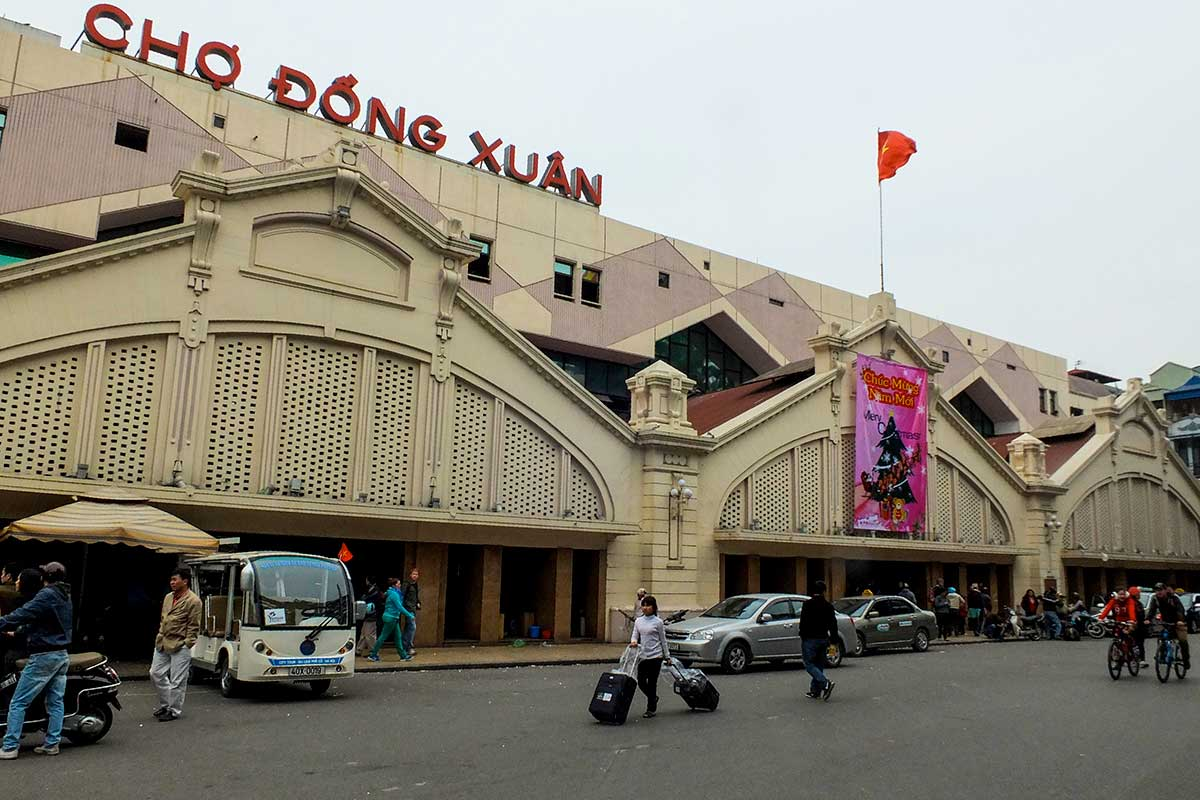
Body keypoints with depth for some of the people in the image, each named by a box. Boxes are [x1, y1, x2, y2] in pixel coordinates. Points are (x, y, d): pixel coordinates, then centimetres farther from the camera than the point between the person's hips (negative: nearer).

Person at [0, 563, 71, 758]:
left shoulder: (47, 595, -14)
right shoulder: (66, 597, 13)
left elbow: (22, 614, -22)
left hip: (43, 656, -8)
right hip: (62, 655, 8)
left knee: (18, 703, -1)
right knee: (55, 702, 9)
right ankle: (51, 744, 11)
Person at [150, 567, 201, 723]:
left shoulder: (193, 601, -12)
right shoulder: (168, 597, 13)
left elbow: (193, 627, -12)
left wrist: (186, 644, -14)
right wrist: (160, 636, 13)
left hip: (179, 647, -8)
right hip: (162, 644, 9)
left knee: (177, 681, -1)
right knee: (156, 674, 14)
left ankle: (174, 711, 10)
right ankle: (165, 704, 30)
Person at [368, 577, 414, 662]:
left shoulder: (395, 593, 12)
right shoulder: (394, 594, -17)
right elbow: (400, 607, -19)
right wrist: (409, 615, -15)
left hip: (393, 618, 10)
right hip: (390, 618, -10)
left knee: (398, 637, 9)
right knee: (383, 637, -1)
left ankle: (403, 655, 12)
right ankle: (373, 655, 7)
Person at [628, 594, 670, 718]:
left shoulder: (658, 622, -3)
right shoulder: (638, 621, 8)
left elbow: (663, 640, 2)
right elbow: (635, 635, 5)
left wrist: (667, 656, 4)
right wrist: (633, 642, -19)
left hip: (655, 656, -4)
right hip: (642, 656, 4)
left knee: (652, 683, 1)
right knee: (641, 682, 5)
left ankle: (651, 709, 14)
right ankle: (653, 698, 33)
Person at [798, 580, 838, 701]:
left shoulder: (807, 604, -9)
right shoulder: (828, 606, 6)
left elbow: (803, 622, -11)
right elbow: (833, 624, 7)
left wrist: (802, 637, -3)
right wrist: (834, 641, 11)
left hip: (810, 639, -5)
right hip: (823, 639, 6)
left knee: (809, 664, -2)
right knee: (819, 665, 14)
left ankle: (825, 683, -19)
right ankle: (815, 691, 15)